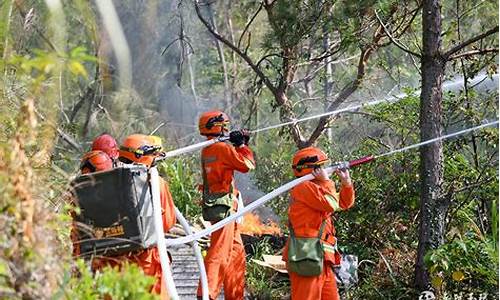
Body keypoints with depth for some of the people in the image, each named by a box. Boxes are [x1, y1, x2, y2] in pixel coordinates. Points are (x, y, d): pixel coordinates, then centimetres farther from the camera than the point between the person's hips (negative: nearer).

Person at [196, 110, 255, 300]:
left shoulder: (207, 150, 13)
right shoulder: (224, 148, -13)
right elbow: (247, 165, -6)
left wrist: (238, 145, 12)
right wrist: (243, 145, 6)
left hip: (213, 205, 9)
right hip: (224, 207, -9)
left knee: (236, 252, 16)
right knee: (219, 253, -12)